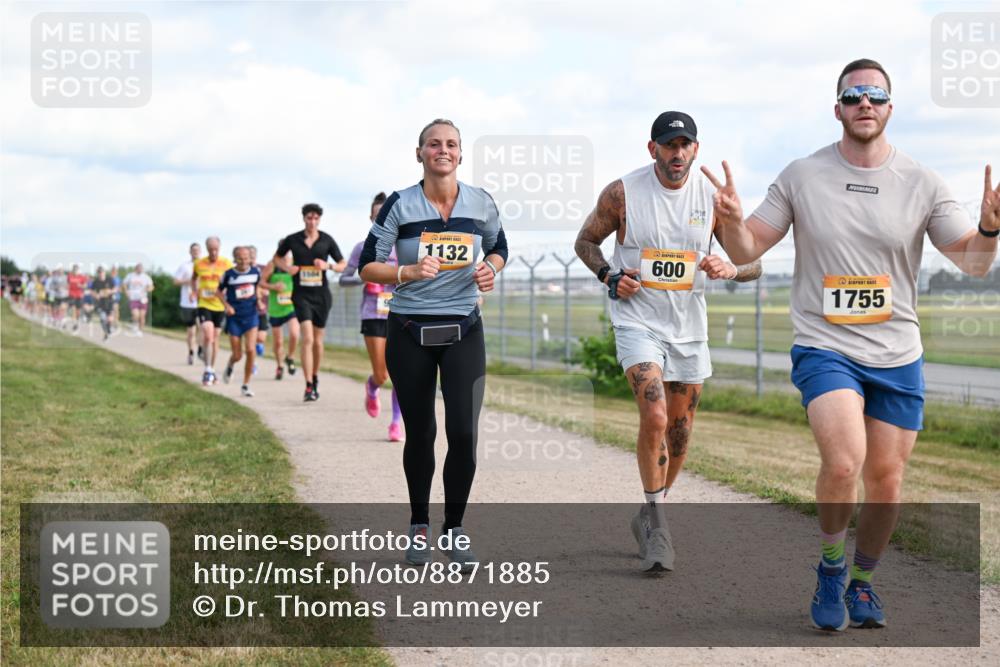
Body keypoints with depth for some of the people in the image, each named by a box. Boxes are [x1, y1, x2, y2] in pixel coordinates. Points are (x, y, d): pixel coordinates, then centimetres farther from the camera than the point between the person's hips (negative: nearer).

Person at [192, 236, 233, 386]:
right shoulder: (199, 264, -2)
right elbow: (193, 279, 17)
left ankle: (212, 370, 25)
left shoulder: (226, 264, -3)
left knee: (215, 338, 12)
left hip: (220, 305, 2)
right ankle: (208, 371, -10)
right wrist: (196, 291, 1)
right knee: (208, 336, -16)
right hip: (204, 304, -2)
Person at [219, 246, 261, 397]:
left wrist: (258, 300, 5)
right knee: (237, 355, 2)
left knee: (251, 350, -15)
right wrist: (226, 305, -10)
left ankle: (246, 385, -1)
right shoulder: (229, 274, -8)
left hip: (251, 315, 1)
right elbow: (219, 291, 4)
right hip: (234, 317, -1)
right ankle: (230, 365, 42)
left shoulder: (255, 271, -1)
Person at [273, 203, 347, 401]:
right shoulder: (292, 240, 0)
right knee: (307, 338, -16)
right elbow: (277, 258, 17)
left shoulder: (327, 240, 1)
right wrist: (287, 268, -3)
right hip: (301, 294, -2)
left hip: (321, 295, 2)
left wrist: (328, 266, -14)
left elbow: (343, 265, 6)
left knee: (317, 341, 11)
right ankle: (309, 387, -19)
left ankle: (315, 379, 31)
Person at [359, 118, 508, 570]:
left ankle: (455, 529, 8)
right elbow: (367, 266, -6)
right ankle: (419, 528, 25)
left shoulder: (481, 203, 1)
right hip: (409, 333, -1)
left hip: (463, 331, 1)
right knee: (419, 434, 6)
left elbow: (498, 246, 19)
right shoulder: (399, 205, -6)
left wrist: (490, 269, -3)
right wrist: (406, 272, -24)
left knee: (464, 432, -10)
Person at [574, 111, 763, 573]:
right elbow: (585, 241, 7)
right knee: (654, 418, -21)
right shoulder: (622, 193, -8)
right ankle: (657, 523, -6)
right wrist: (609, 276, -11)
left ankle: (648, 518, 32)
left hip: (688, 326, 4)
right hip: (638, 321, -4)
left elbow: (753, 263, 2)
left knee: (680, 431, 11)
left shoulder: (713, 196, -3)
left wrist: (730, 269, -20)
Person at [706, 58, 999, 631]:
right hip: (824, 348, -2)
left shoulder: (921, 183, 1)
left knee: (885, 480, 7)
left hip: (898, 356, 2)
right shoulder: (802, 176, 0)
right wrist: (731, 221, -19)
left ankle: (862, 580, 32)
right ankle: (830, 566, 4)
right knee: (844, 461, -23)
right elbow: (747, 250, 4)